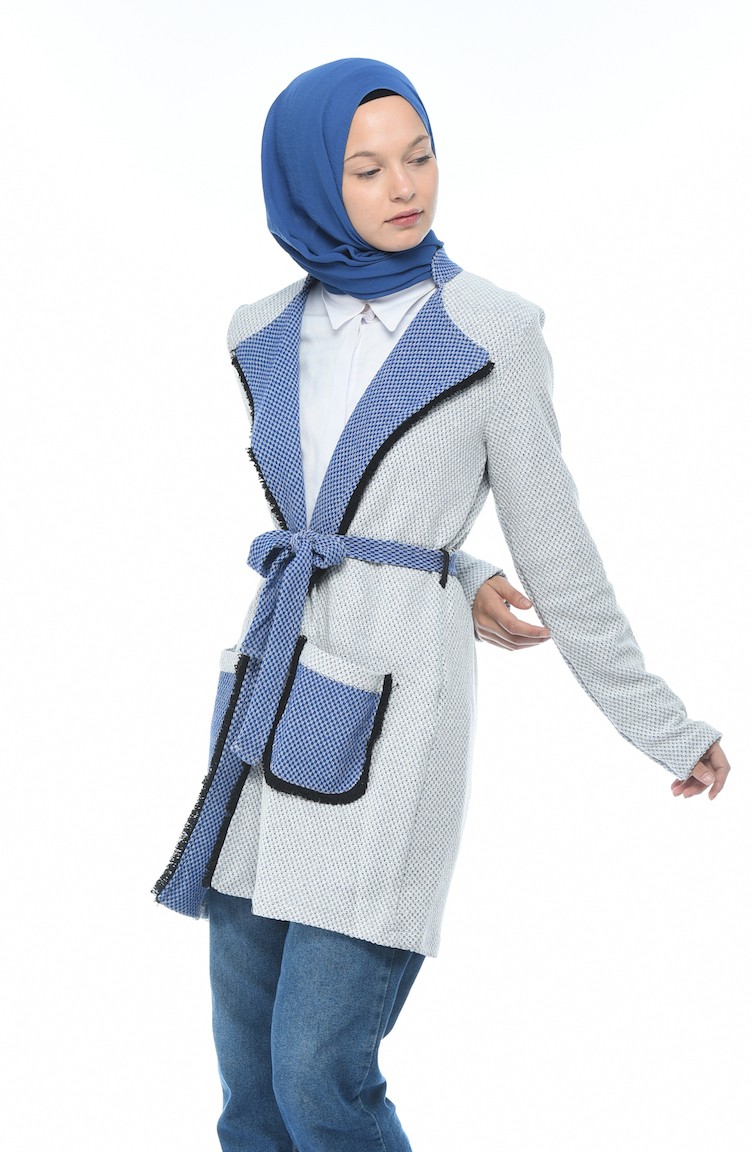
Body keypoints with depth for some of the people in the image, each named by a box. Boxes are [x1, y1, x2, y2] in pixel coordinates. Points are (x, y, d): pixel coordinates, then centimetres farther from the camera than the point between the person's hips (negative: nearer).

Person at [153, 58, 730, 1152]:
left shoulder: (491, 331, -4)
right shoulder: (266, 337, 10)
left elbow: (553, 547, 2)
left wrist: (665, 728, 7)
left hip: (393, 714, -5)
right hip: (276, 699, 6)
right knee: (252, 1064, 10)